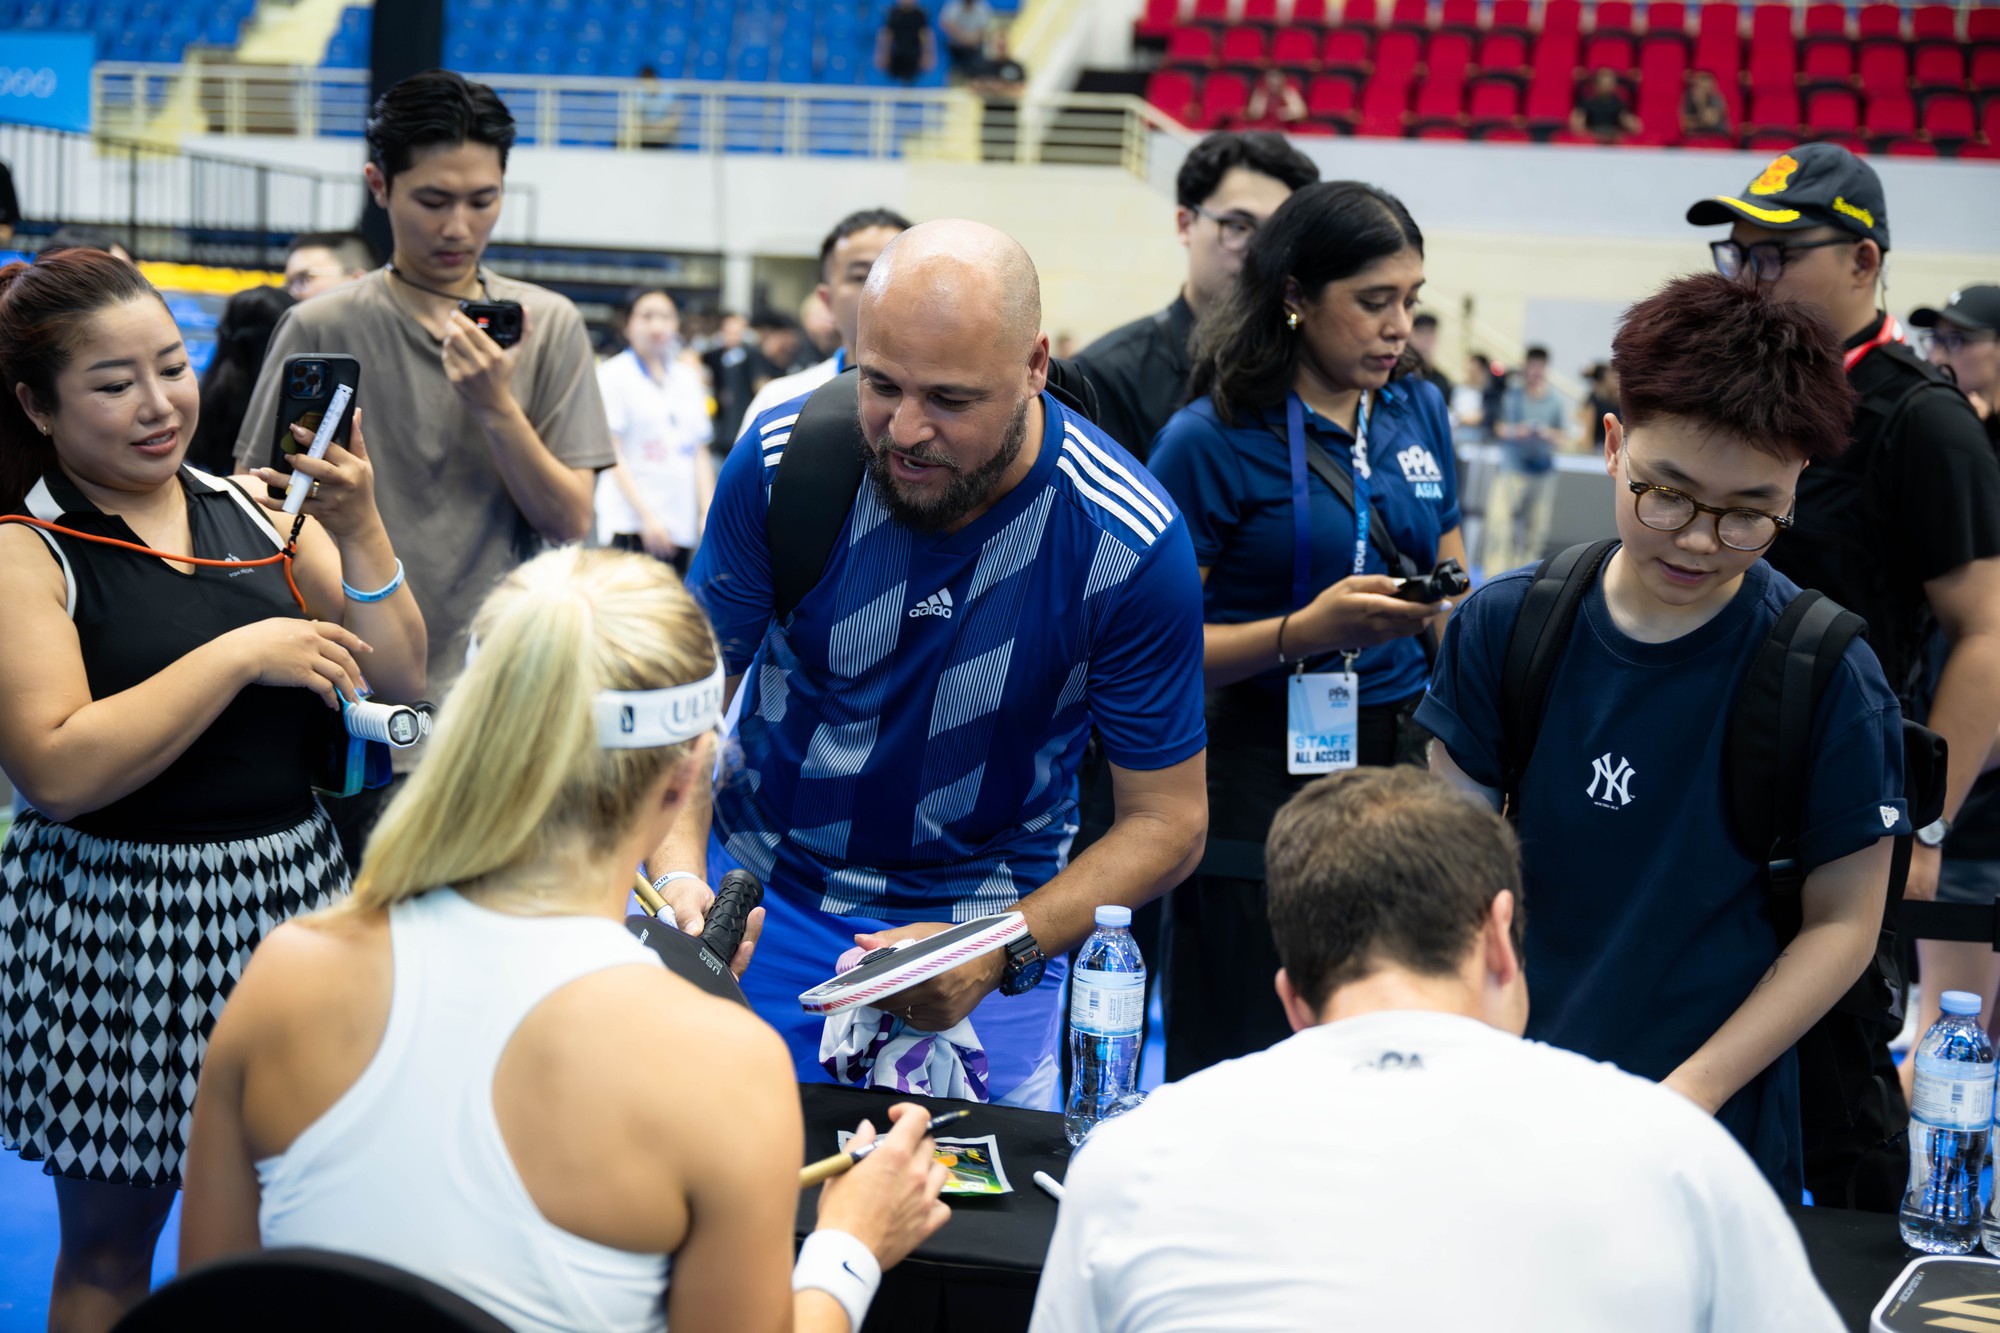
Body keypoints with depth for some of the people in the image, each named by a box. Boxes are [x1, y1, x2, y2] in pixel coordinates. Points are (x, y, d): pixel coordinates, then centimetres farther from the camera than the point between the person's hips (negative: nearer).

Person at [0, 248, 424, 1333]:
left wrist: (357, 530, -9)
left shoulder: (256, 511, 6)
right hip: (114, 927, -4)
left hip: (290, 896, 5)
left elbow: (397, 684, 5)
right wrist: (240, 655, -21)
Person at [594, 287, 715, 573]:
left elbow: (701, 451, 15)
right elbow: (612, 455, -5)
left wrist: (707, 511, 4)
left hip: (681, 524, 5)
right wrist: (646, 515, -12)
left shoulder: (688, 378, 15)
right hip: (630, 521, -5)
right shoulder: (613, 375, -1)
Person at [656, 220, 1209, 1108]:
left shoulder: (1128, 547, -18)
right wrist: (679, 877, -25)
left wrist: (998, 953, -24)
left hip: (990, 922, -1)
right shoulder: (781, 459, -14)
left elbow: (1167, 820, -10)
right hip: (750, 896, 1)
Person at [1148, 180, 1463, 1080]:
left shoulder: (1419, 412, 11)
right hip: (1260, 777, -5)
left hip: (1397, 762, 5)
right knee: (1248, 1076, -1)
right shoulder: (1211, 438, -8)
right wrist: (1308, 631, -21)